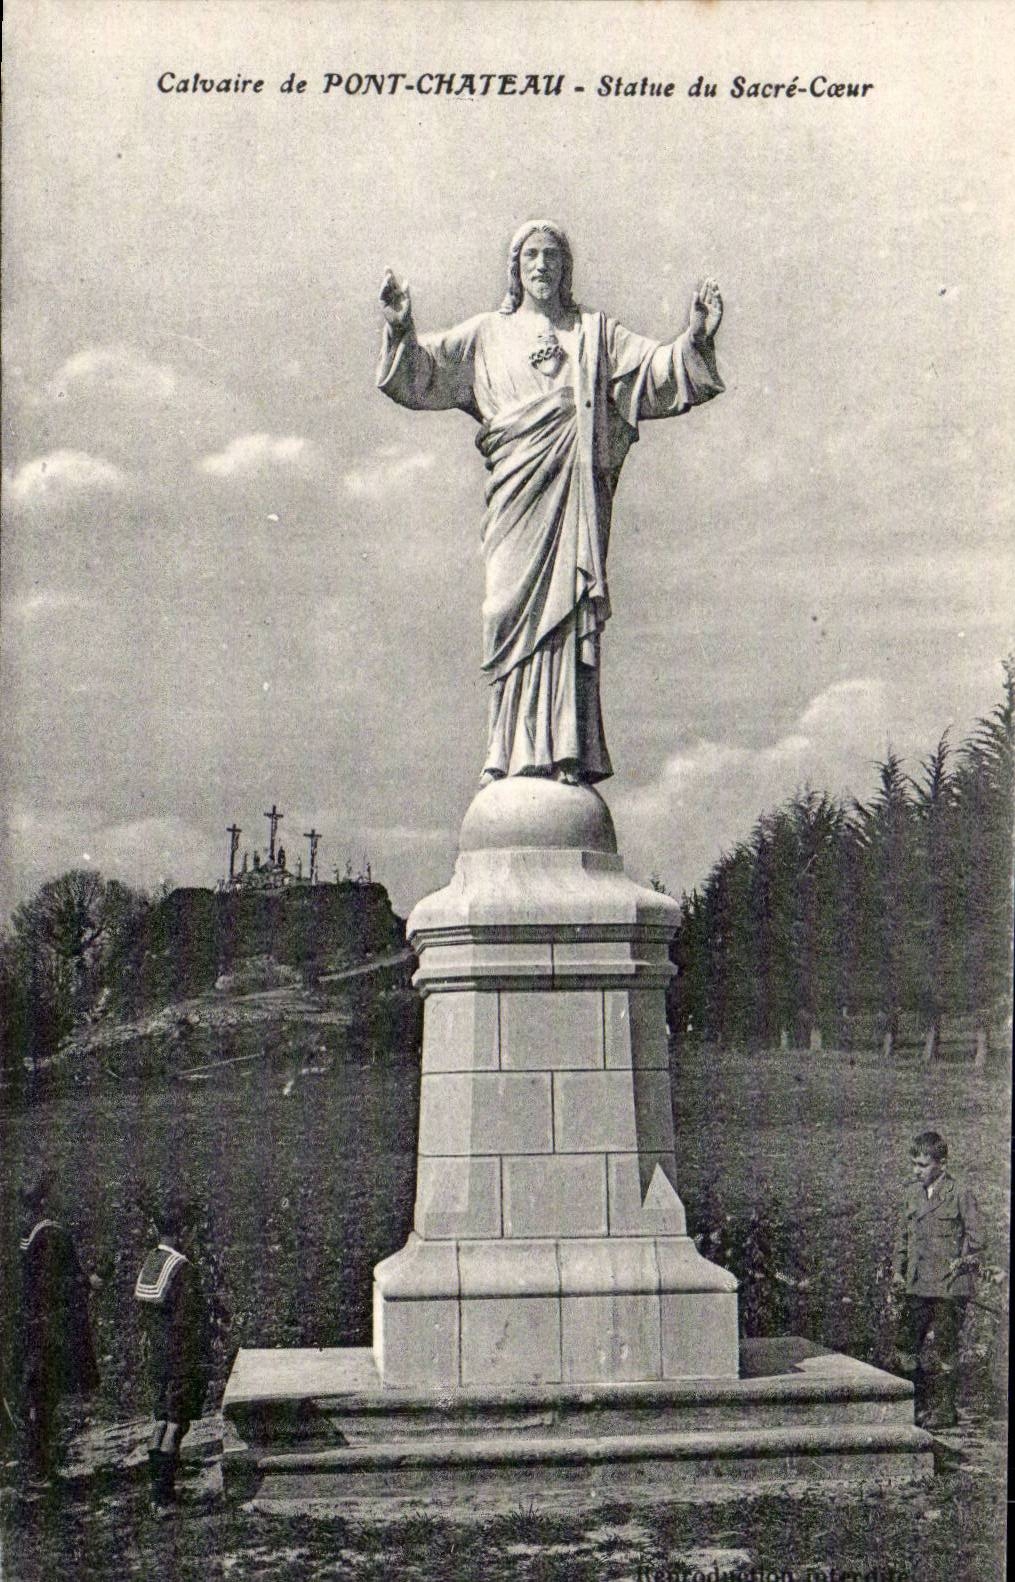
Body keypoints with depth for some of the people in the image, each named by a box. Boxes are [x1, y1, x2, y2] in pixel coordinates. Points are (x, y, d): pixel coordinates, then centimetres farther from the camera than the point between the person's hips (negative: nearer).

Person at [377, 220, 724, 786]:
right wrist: (402, 330, -7)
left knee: (568, 607, -9)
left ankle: (567, 753, -12)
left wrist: (696, 337, -7)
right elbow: (426, 368, 11)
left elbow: (657, 368, 9)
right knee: (517, 608, -7)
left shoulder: (595, 332, 19)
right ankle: (514, 754, -7)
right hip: (517, 485, 0)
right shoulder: (488, 334, 20)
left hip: (575, 488, 0)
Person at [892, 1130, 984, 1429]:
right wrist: (897, 1270, 11)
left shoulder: (961, 1195, -6)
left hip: (949, 1289, -6)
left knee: (941, 1350, -2)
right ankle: (922, 1405, 21)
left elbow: (976, 1240, -3)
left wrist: (961, 1264, -10)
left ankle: (944, 1412, 11)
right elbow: (902, 1235, 18)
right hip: (916, 1287, 6)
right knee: (906, 1345, 7)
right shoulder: (912, 1194, 11)